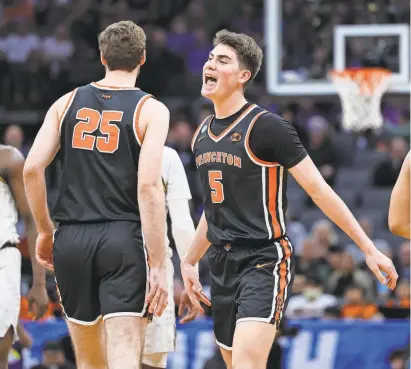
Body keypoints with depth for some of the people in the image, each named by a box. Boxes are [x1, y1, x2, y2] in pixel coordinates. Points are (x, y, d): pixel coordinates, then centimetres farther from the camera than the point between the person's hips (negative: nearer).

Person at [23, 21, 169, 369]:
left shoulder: (68, 102, 10)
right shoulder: (150, 110, -1)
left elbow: (32, 169, 3)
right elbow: (149, 186, -11)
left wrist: (45, 231, 16)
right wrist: (158, 266, -11)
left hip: (72, 238, 4)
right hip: (124, 238, -4)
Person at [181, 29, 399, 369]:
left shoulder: (266, 127, -11)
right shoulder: (202, 135, 11)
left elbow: (319, 190, -10)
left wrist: (369, 249, -11)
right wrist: (190, 261, 26)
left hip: (264, 261, -8)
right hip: (222, 265, 8)